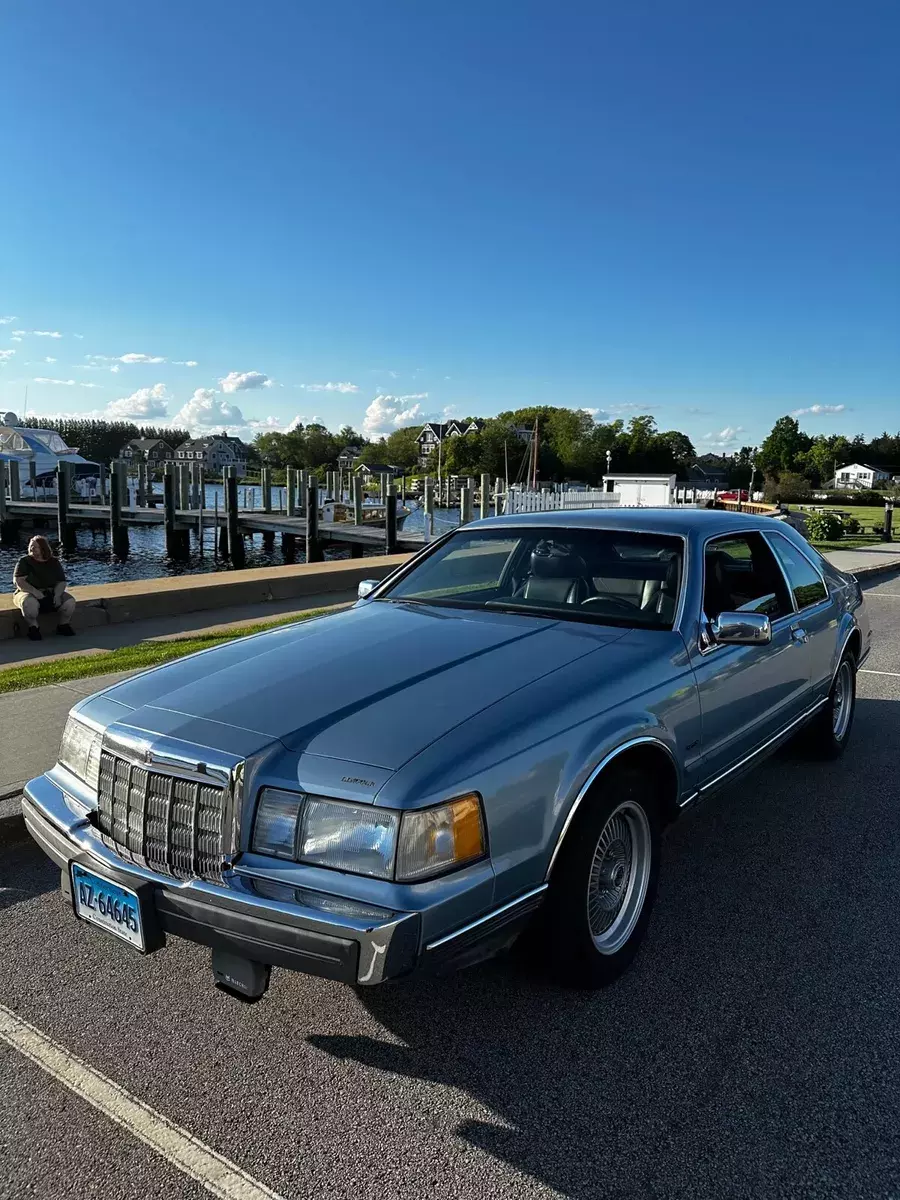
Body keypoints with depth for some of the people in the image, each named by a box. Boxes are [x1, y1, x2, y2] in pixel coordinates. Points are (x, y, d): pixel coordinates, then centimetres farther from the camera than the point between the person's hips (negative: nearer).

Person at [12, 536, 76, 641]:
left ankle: (63, 625, 1)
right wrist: (35, 592, -25)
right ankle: (33, 627, -15)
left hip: (52, 593, 3)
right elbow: (18, 581, -10)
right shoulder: (24, 561, 0)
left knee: (69, 601, -24)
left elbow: (61, 582, 3)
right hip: (28, 593, -3)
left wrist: (57, 595, -18)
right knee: (29, 603, -39)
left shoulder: (54, 562, 7)